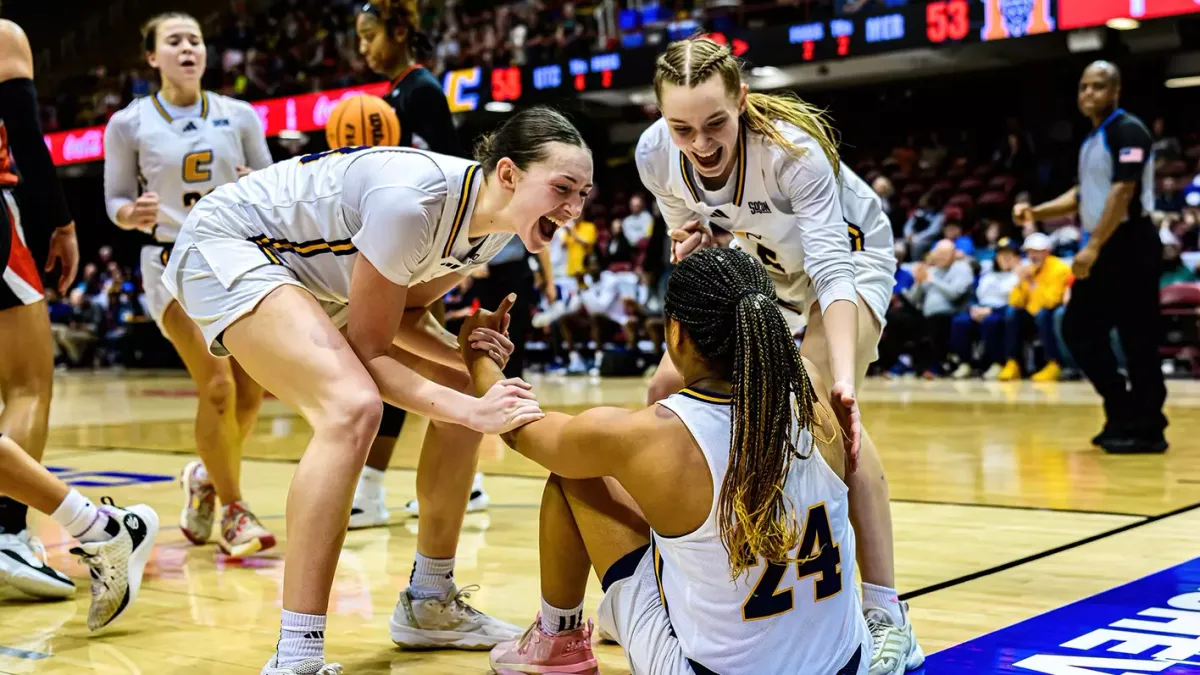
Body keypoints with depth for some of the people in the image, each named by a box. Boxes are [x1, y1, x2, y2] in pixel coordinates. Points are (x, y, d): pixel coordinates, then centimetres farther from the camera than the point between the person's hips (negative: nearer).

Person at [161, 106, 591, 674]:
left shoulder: (491, 227, -7)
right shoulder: (414, 199, -34)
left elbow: (406, 314, 3)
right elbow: (368, 352, -27)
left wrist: (465, 353, -16)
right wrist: (473, 412, -34)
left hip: (314, 277, 10)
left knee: (462, 391, 6)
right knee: (352, 407, -32)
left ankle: (428, 604, 20)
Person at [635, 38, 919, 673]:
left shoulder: (792, 148, -37)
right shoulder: (655, 155, -22)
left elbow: (833, 268, -40)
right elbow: (688, 234, -3)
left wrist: (843, 379, -54)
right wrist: (690, 246, -28)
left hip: (848, 252, -6)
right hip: (755, 264, 6)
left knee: (823, 406, -29)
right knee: (670, 389, -3)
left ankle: (888, 620, -25)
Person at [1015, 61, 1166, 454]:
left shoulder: (1128, 131, -11)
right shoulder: (1091, 140, 17)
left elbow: (1123, 192, -20)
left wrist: (1093, 247, -24)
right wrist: (1036, 212, 11)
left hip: (1131, 246, -10)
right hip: (1103, 249, 10)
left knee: (1136, 337, -6)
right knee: (1078, 328, 9)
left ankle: (1147, 429, 1)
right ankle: (1123, 415, 17)